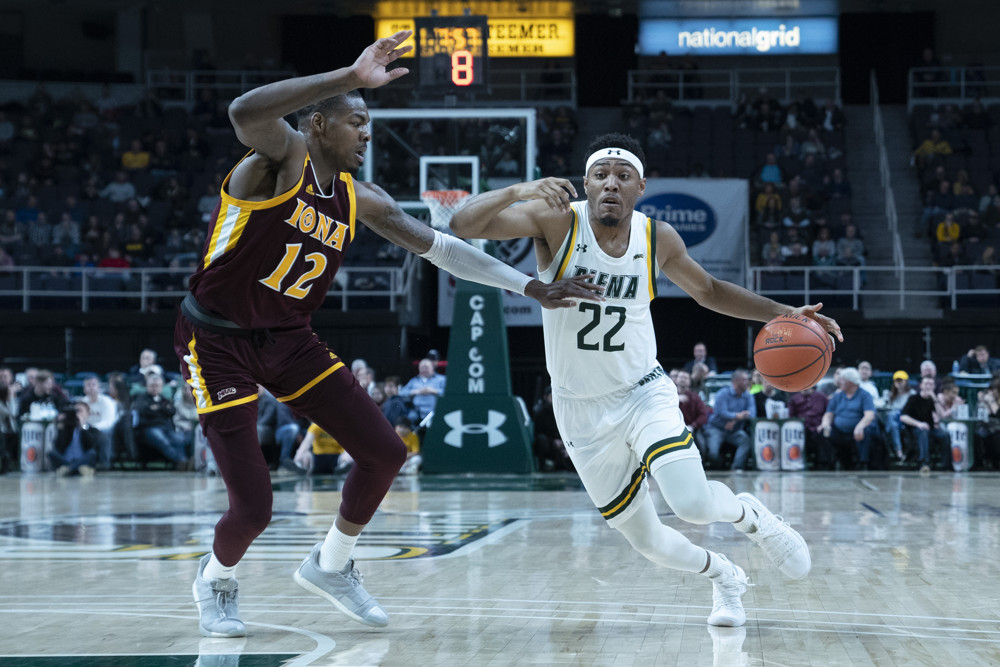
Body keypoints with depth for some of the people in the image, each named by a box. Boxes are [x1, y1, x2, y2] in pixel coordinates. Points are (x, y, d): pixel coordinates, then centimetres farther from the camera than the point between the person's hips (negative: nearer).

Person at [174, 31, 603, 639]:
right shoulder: (283, 156, -17)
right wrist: (351, 77, -46)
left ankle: (331, 566, 26)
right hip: (218, 340, -7)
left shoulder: (361, 200, 4)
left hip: (289, 339, 7)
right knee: (254, 506, -12)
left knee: (385, 452, 1)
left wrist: (533, 288, 1)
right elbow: (245, 111, -41)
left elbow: (441, 247, 7)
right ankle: (216, 579, 24)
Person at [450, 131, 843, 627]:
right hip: (582, 411, 0)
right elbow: (463, 225, -26)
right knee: (645, 540, 5)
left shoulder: (657, 237, -6)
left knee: (692, 502, -24)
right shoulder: (557, 221, -16)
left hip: (643, 393, 1)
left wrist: (783, 314, 2)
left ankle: (748, 515, 12)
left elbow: (708, 291, 12)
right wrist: (518, 191, -44)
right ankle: (723, 577, 36)